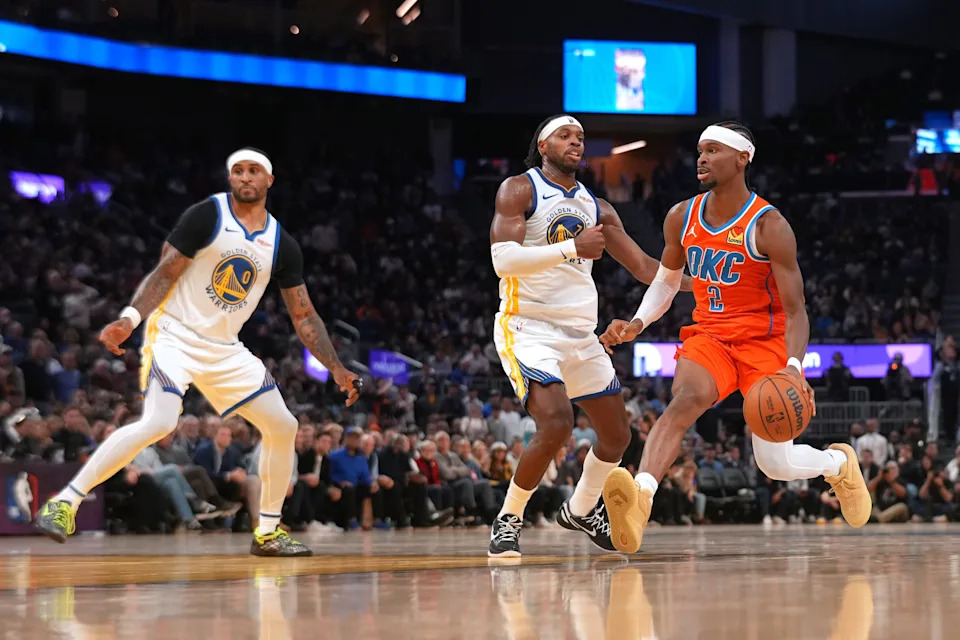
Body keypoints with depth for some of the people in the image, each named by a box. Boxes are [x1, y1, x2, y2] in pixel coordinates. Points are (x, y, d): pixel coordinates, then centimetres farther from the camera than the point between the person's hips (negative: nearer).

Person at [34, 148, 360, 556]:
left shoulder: (282, 245, 5)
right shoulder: (207, 216, -9)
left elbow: (304, 316, 9)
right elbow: (165, 273, -12)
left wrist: (337, 370, 2)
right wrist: (131, 318, -28)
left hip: (225, 350, 6)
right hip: (175, 336, -6)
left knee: (283, 427, 1)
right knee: (159, 423, -27)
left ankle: (268, 532, 16)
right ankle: (65, 502, -20)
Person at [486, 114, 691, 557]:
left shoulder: (596, 208, 15)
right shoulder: (518, 190, -4)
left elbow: (645, 267, 16)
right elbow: (503, 260, -18)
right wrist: (571, 248, -23)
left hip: (581, 335, 7)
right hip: (528, 328, -7)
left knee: (617, 435, 14)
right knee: (556, 424, -27)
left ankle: (581, 510, 39)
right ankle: (507, 520, -9)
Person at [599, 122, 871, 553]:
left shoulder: (769, 227, -16)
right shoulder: (682, 218, 1)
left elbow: (795, 311, -18)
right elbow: (667, 280, 19)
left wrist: (794, 367, -35)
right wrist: (637, 323, 0)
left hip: (764, 341, -3)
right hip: (709, 336, 3)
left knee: (776, 465, -5)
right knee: (685, 400, -31)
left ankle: (839, 462, 32)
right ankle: (640, 498, -53)